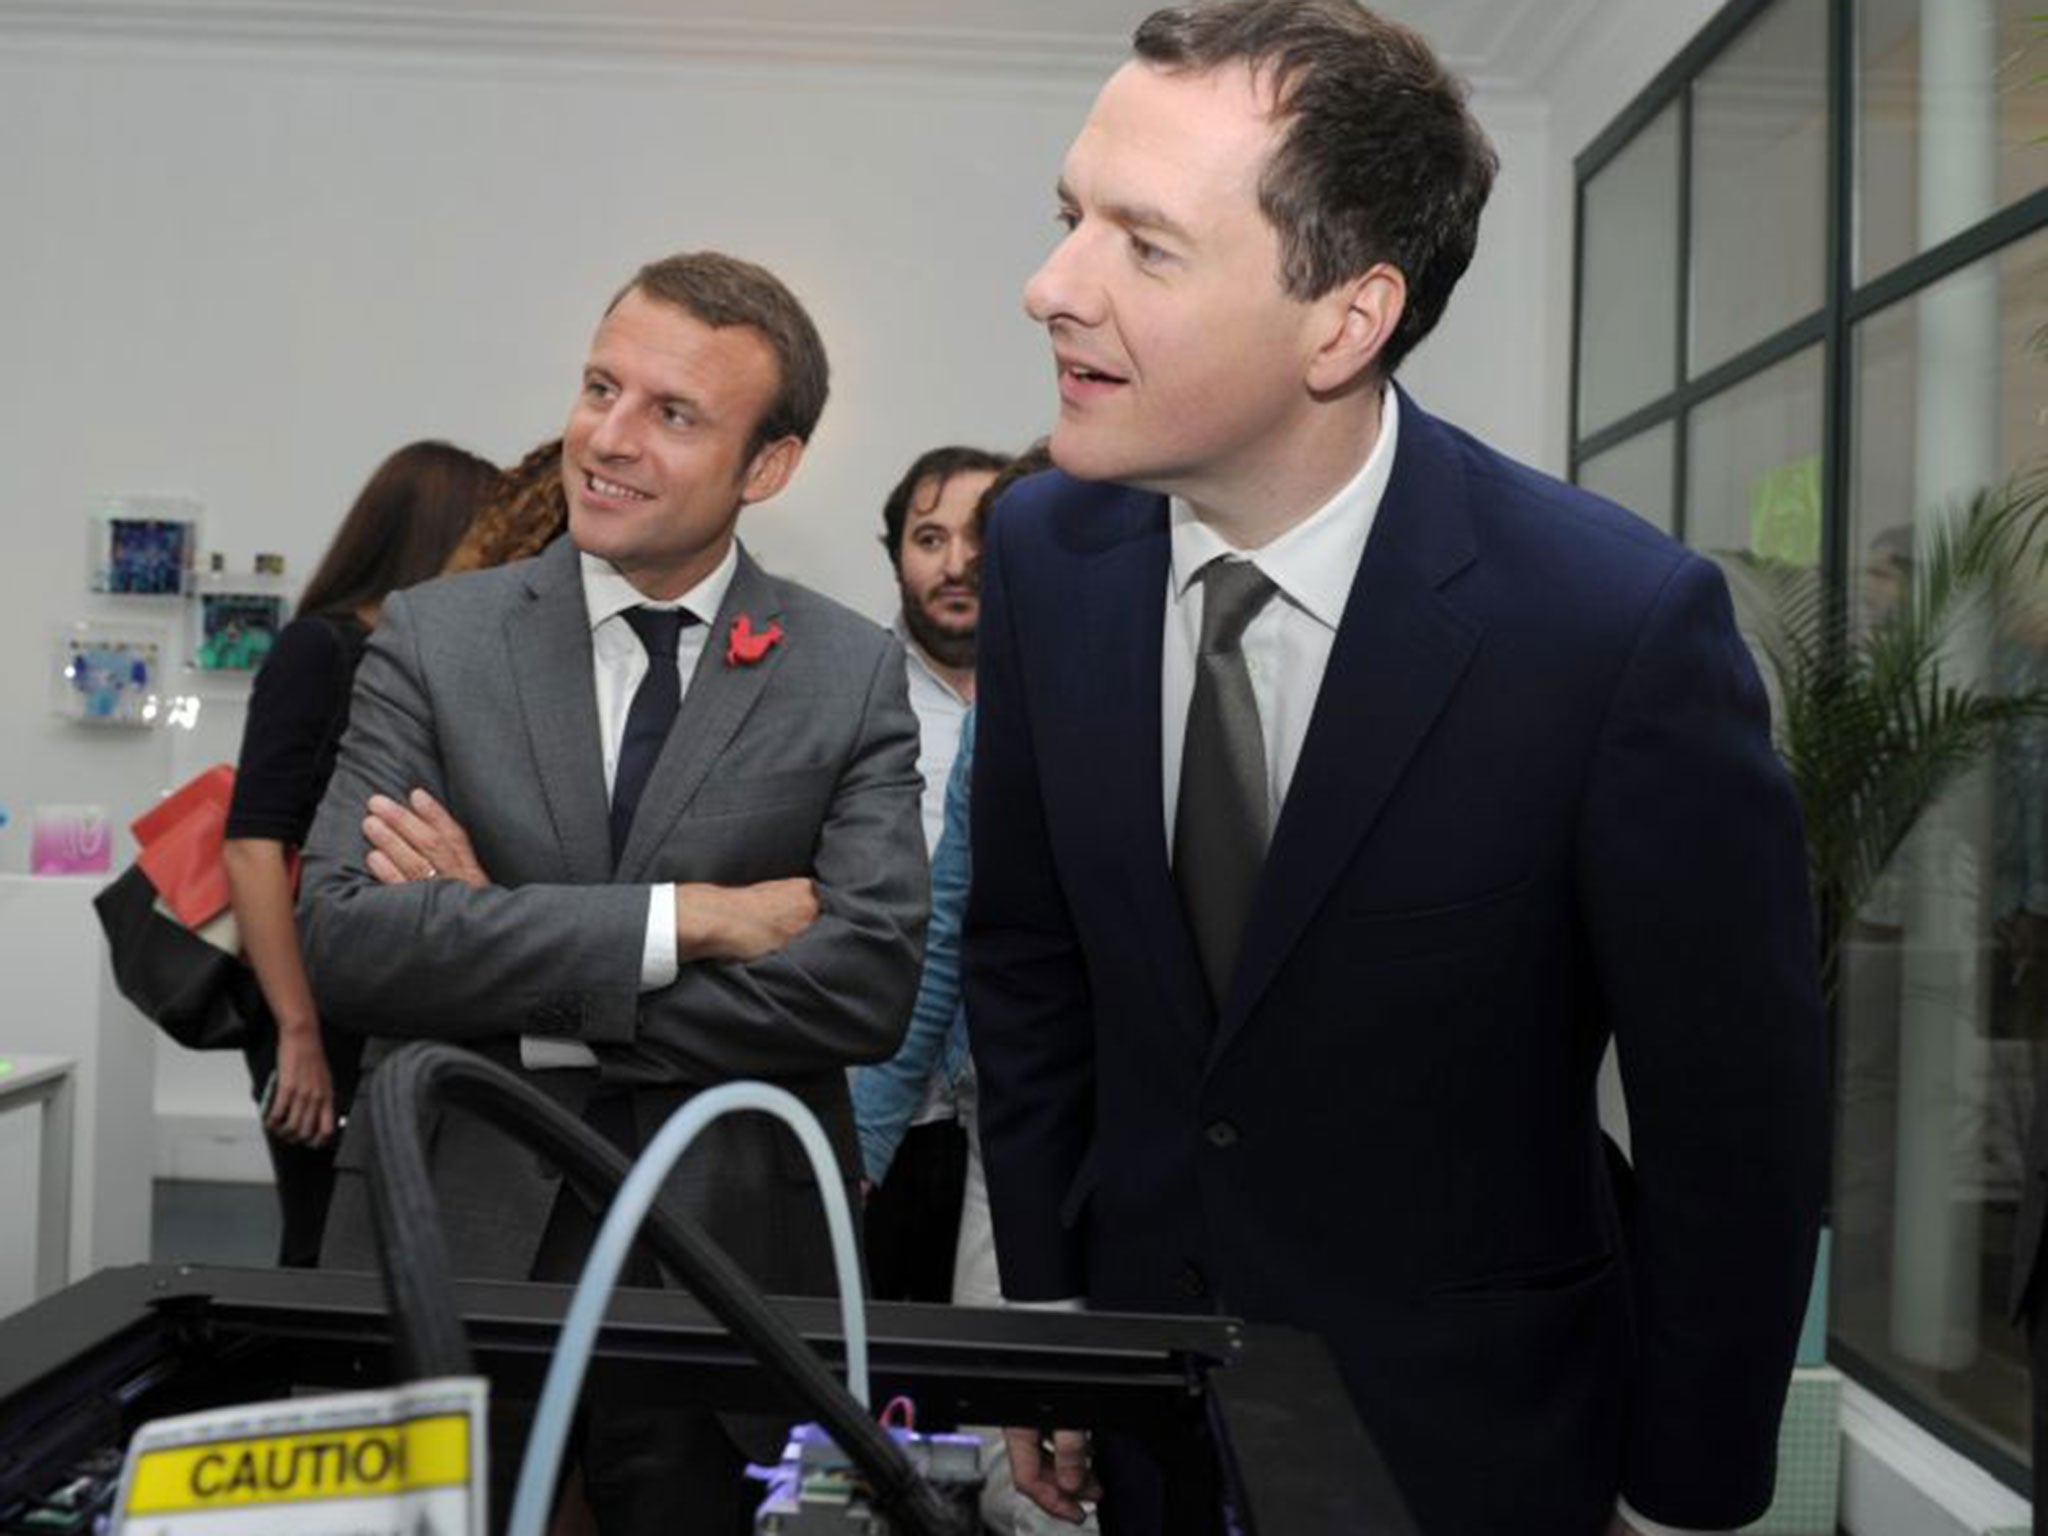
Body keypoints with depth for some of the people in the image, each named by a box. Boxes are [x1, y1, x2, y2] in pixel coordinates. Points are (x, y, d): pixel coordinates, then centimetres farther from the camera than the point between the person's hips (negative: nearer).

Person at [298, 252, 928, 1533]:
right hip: (449, 1249, 1)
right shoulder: (432, 641, -1)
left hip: (729, 1271, 0)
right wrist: (686, 918, -19)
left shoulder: (855, 675, -3)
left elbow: (872, 982, -15)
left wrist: (517, 1004, -15)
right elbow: (344, 940, -13)